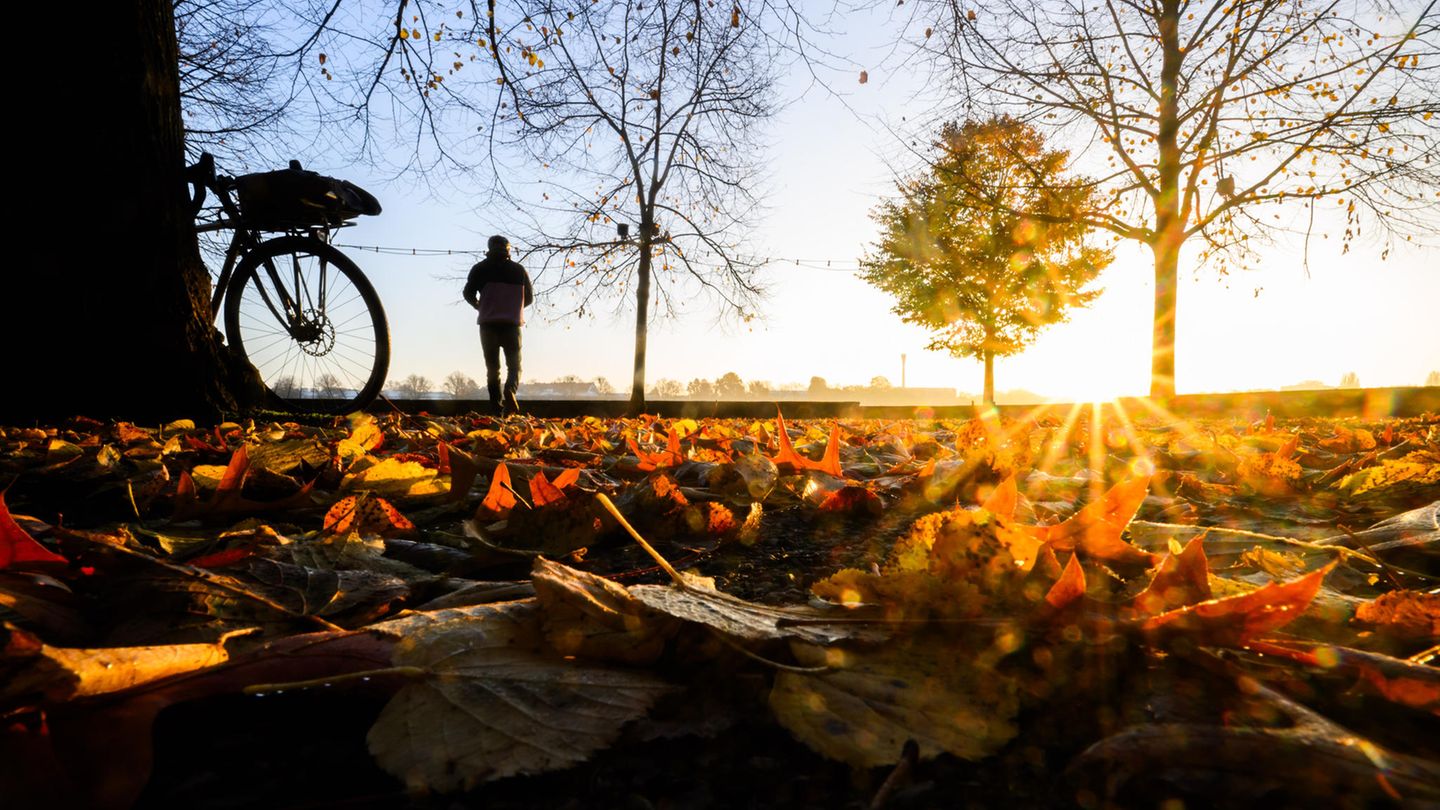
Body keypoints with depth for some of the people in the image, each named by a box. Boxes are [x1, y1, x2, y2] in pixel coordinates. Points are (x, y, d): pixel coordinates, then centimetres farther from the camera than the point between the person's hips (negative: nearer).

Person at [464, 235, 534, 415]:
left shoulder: (480, 268, 5)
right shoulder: (518, 269, 8)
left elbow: (468, 294, 2)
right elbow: (529, 298, 12)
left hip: (488, 324, 0)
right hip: (512, 324, 0)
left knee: (492, 366, 7)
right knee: (514, 365, 5)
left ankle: (497, 404, -3)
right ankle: (510, 392, -24)